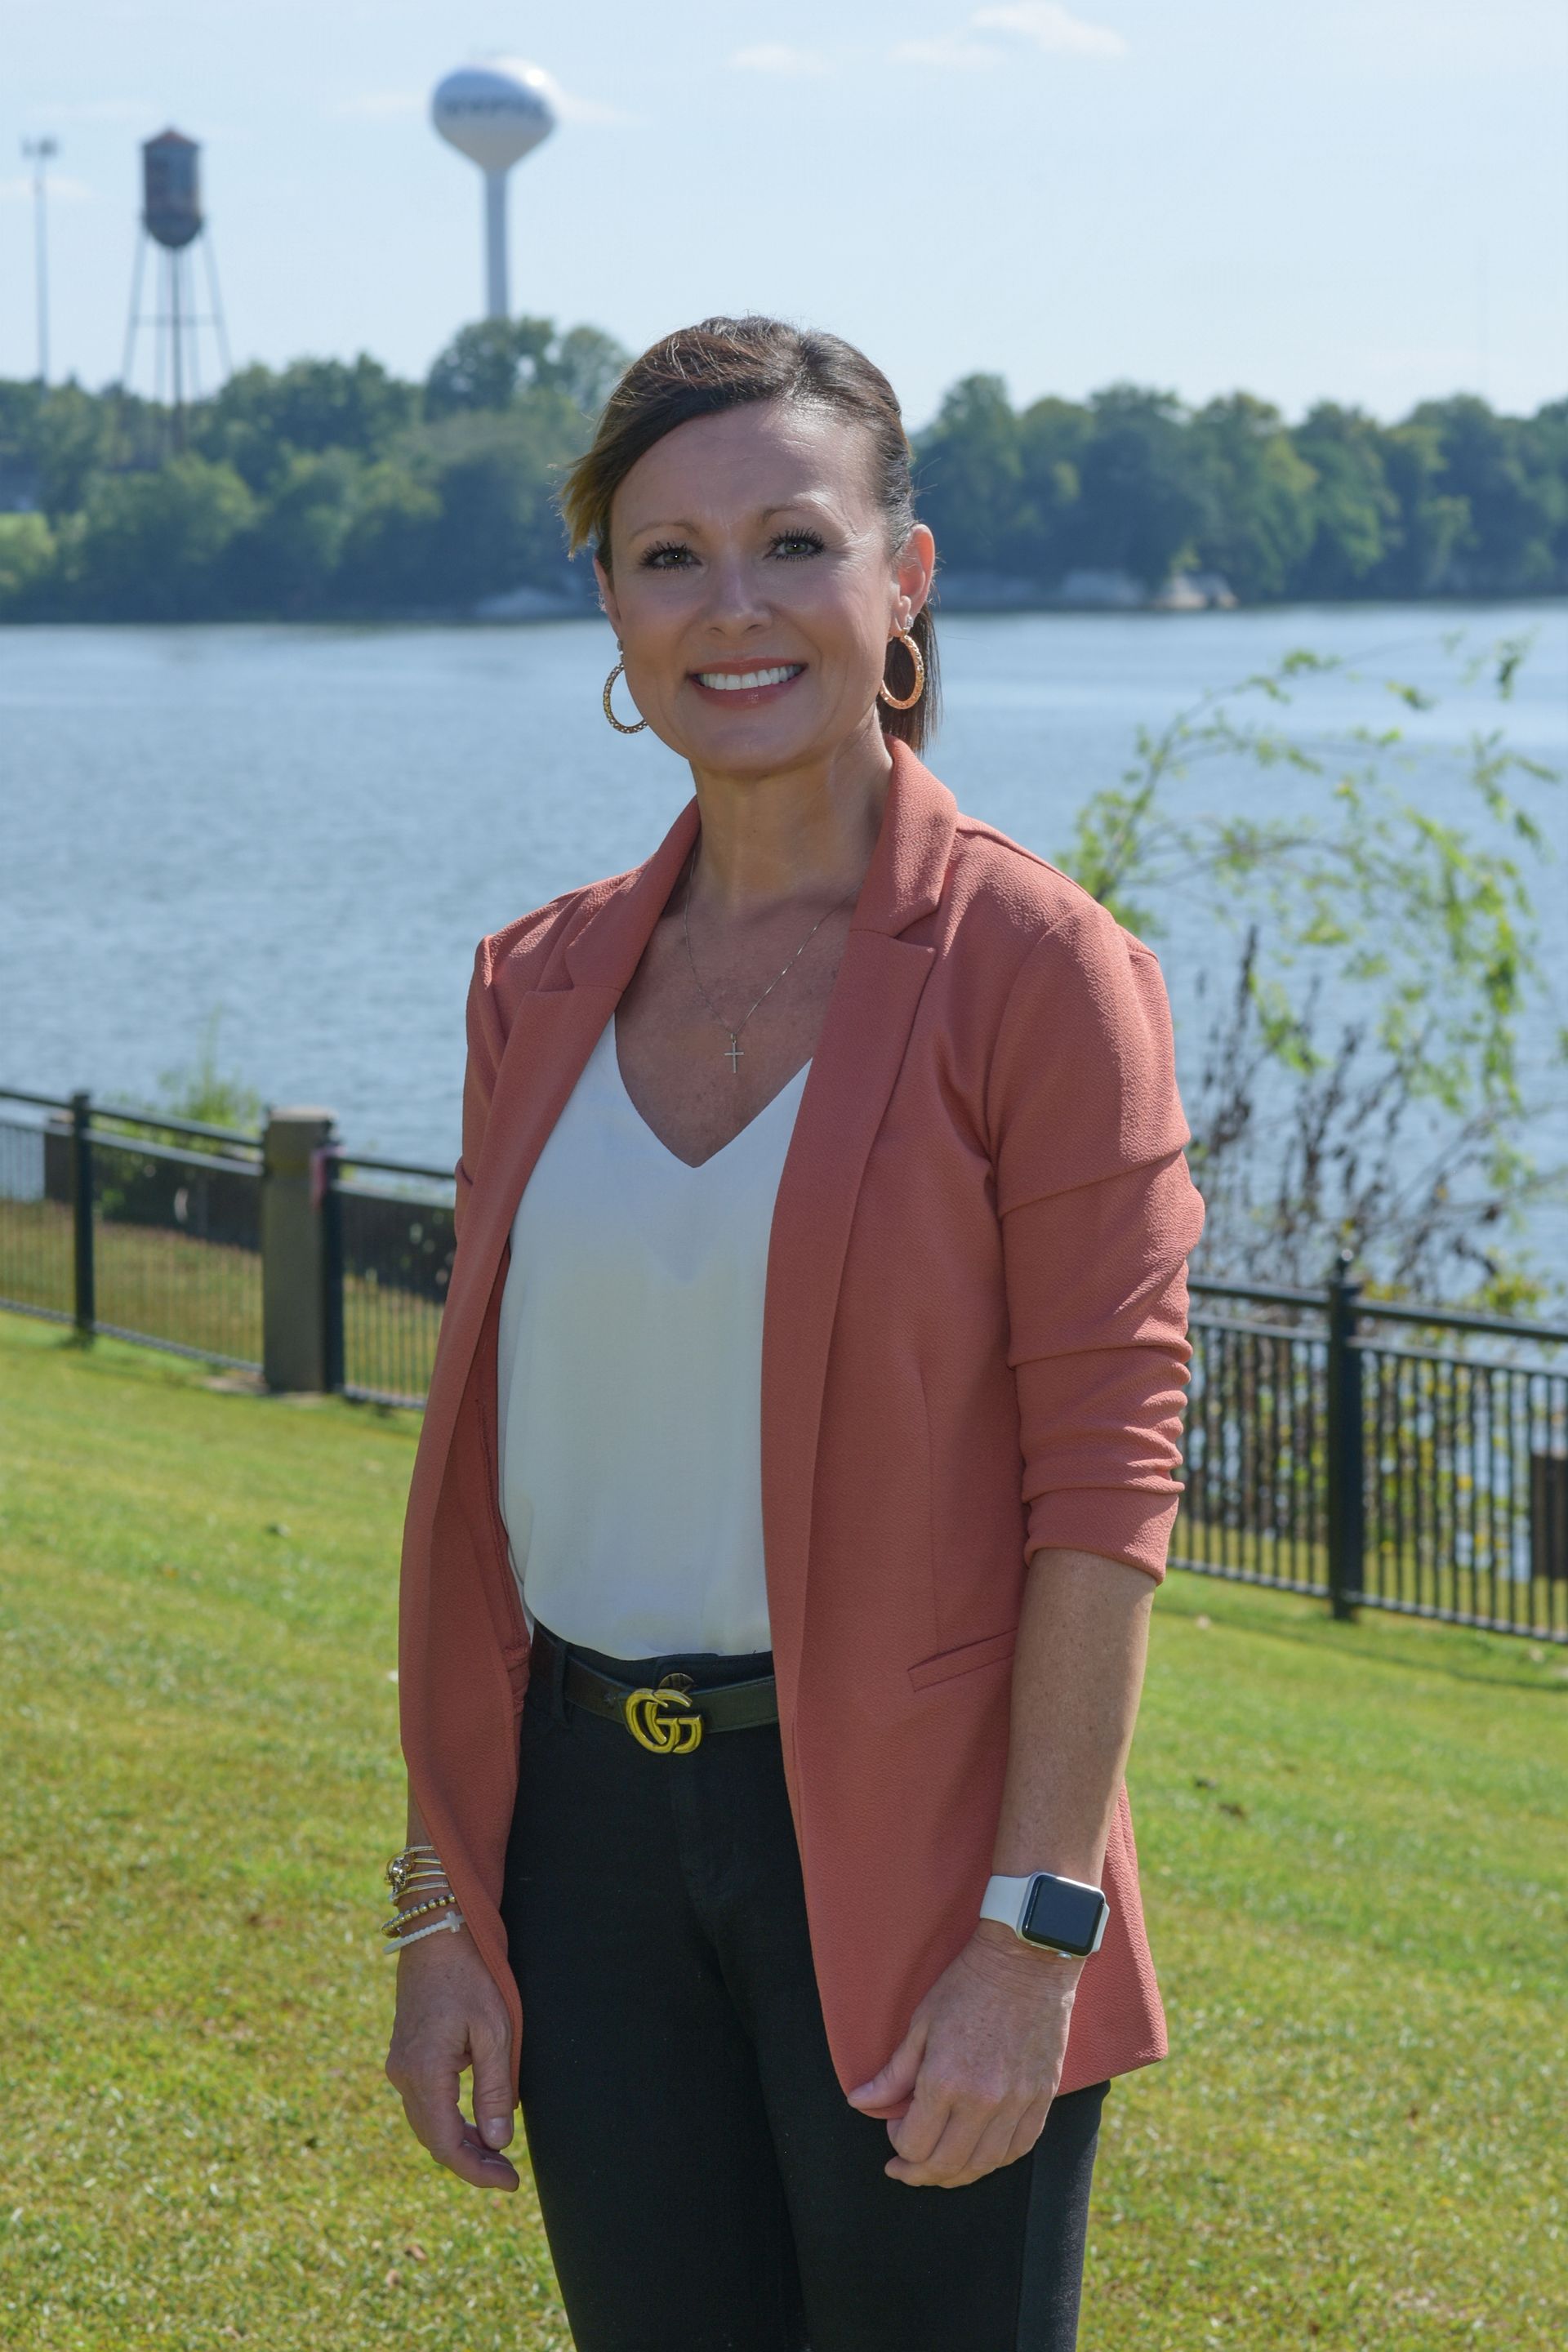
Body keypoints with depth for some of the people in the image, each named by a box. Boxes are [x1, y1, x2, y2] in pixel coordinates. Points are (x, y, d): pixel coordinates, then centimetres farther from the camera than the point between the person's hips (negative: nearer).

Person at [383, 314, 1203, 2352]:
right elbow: (483, 1466, 9)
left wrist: (1033, 1937, -16)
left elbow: (1108, 1475, -12)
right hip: (598, 1836, 5)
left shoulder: (1034, 967, -9)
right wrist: (443, 1904, 6)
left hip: (907, 1843, -5)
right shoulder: (547, 987, 7)